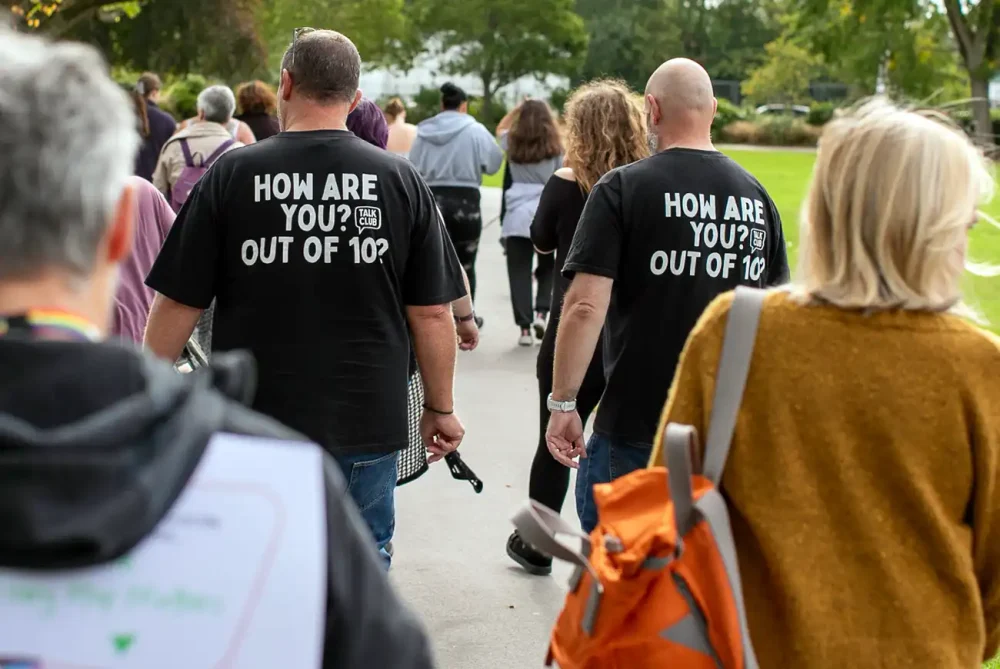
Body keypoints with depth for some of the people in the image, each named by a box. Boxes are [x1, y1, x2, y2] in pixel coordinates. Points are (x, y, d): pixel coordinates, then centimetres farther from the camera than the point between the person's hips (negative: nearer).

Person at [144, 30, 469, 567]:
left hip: (254, 422, -1)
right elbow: (432, 312, -1)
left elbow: (178, 303, -4)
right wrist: (441, 408, 11)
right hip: (368, 422, 1)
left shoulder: (231, 175, -6)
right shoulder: (401, 180, -2)